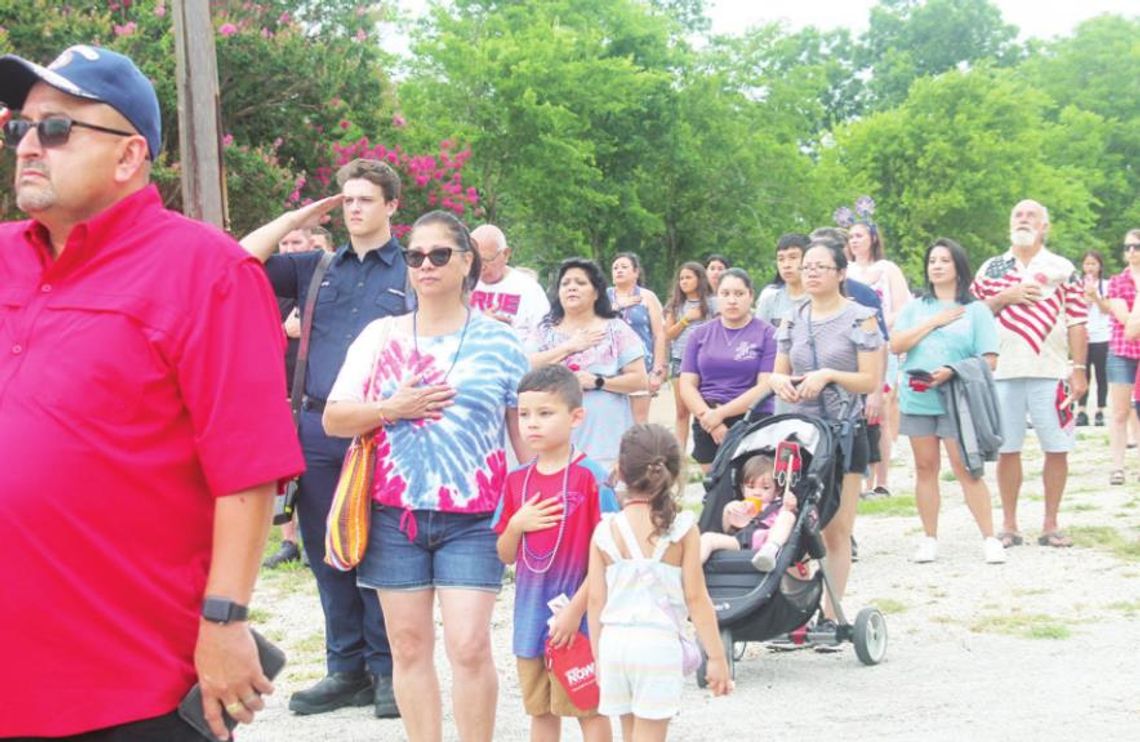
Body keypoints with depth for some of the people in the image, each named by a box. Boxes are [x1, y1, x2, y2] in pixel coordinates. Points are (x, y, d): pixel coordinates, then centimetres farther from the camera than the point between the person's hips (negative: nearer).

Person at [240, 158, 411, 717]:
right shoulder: (315, 268, 15)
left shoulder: (411, 272, 4)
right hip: (318, 425, 4)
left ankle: (387, 671, 9)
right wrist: (297, 218, 10)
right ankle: (346, 669, 18)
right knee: (325, 552, 8)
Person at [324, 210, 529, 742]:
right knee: (409, 644, 6)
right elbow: (334, 419, 4)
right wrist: (393, 409, -12)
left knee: (470, 646, -8)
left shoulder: (500, 343, 3)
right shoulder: (380, 336, 6)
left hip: (472, 518, -2)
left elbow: (526, 433, 6)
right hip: (394, 514, 2)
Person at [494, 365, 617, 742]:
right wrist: (517, 524, -11)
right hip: (531, 618, 6)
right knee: (540, 710, 15)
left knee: (589, 710, 5)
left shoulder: (590, 478, -13)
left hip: (579, 620, -6)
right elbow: (506, 555, 9)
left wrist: (575, 610, -17)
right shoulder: (517, 481, 5)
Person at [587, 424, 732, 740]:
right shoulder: (682, 528, -6)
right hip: (658, 643, -3)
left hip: (614, 641, 3)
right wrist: (717, 657, 0)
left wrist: (598, 658, 13)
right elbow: (696, 598, -6)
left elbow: (596, 599, 2)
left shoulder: (605, 531, 1)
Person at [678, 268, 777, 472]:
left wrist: (721, 413, -12)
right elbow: (687, 385, 7)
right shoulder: (701, 333, 11)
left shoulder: (767, 333, 0)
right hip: (707, 426, 3)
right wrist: (707, 415, -10)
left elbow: (765, 386, -7)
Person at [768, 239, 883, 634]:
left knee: (836, 530, -1)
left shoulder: (860, 318, -2)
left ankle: (830, 615, 4)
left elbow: (871, 380, -5)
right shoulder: (792, 320, 11)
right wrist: (779, 381, -6)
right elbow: (779, 372, 17)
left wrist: (830, 375, -18)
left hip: (844, 430, -4)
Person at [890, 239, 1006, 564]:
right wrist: (934, 322, -5)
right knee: (925, 468, 7)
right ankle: (929, 540, 14)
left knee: (967, 470, -9)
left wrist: (953, 372, -18)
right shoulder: (915, 307, 14)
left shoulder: (975, 310, 5)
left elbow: (989, 360, -3)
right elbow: (896, 345, 1)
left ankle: (990, 539, -5)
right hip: (917, 400, 3)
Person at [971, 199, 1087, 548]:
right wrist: (1004, 297, -8)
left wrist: (1079, 369, -4)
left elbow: (1076, 322, 3)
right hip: (1002, 372, 1)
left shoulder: (1063, 269, 6)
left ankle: (1050, 524, 11)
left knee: (1057, 448, 1)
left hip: (1050, 372, -1)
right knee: (1007, 449, 5)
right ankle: (1009, 525, 13)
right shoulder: (990, 268, 11)